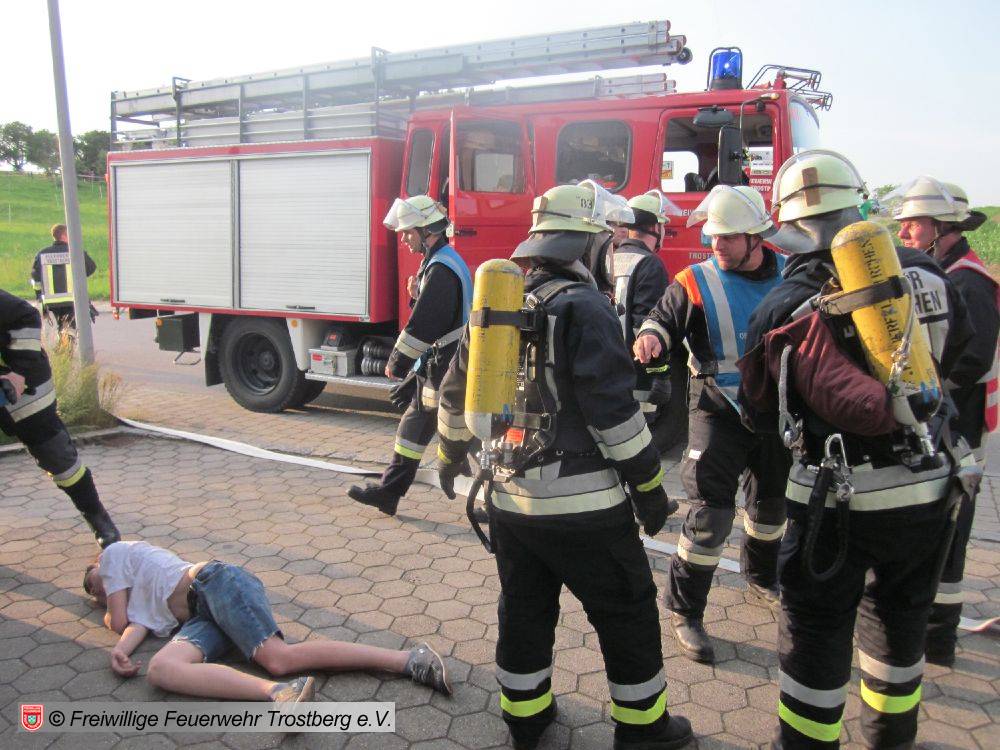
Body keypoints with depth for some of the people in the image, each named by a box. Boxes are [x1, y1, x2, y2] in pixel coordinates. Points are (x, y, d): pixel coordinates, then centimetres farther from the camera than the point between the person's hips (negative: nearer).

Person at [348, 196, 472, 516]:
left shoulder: (441, 268, -20)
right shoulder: (445, 259, 14)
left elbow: (422, 324, -22)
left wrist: (398, 363, -14)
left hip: (444, 369, -10)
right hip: (436, 366, 10)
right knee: (414, 425, 16)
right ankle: (389, 490, 28)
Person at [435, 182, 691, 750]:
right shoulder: (585, 309, -14)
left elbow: (457, 391, 16)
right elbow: (614, 412, -19)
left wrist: (450, 455, 30)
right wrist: (650, 489, -10)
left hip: (509, 498, 7)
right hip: (581, 504, -7)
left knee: (525, 610, 20)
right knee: (628, 613, 12)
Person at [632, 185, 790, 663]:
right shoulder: (696, 283, -11)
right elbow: (663, 322, -19)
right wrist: (652, 339, -41)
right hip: (720, 411, -5)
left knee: (773, 498, 23)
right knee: (711, 511, -8)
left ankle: (762, 575, 50)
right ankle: (684, 611, 8)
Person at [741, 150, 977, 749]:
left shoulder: (783, 310, -13)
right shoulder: (925, 274, -2)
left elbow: (763, 416, -6)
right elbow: (959, 354, 14)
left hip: (836, 495, -5)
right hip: (928, 487, 5)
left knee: (816, 631, 11)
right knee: (901, 617, 24)